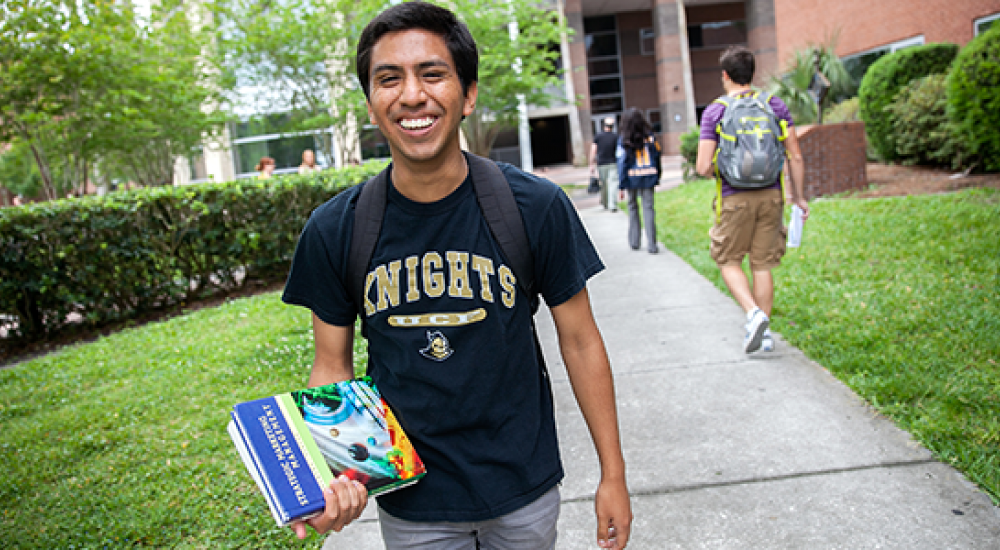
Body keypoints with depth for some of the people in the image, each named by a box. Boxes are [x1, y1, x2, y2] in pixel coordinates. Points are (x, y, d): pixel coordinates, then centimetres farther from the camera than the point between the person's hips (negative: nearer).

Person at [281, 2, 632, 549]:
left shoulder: (537, 207, -14)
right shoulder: (333, 231, -11)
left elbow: (579, 340, -5)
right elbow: (332, 366, -1)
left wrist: (613, 474, 0)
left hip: (525, 489, 0)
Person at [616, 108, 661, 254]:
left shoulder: (624, 140, -8)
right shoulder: (650, 136, -1)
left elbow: (622, 162, -8)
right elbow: (657, 157, 3)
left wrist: (622, 184, -5)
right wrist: (657, 178, 13)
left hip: (632, 178, -1)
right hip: (648, 177, 1)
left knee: (633, 207, 14)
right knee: (648, 208, 2)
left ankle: (634, 241, 19)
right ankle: (651, 244, -2)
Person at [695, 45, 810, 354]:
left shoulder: (715, 112, -5)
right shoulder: (775, 106, 5)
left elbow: (703, 167, -11)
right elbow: (795, 157, 3)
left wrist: (714, 169, 13)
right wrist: (798, 196, 13)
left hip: (735, 198, -3)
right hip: (770, 194, 4)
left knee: (729, 261, 12)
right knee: (763, 264, 11)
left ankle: (754, 313, -9)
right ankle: (763, 331, 15)